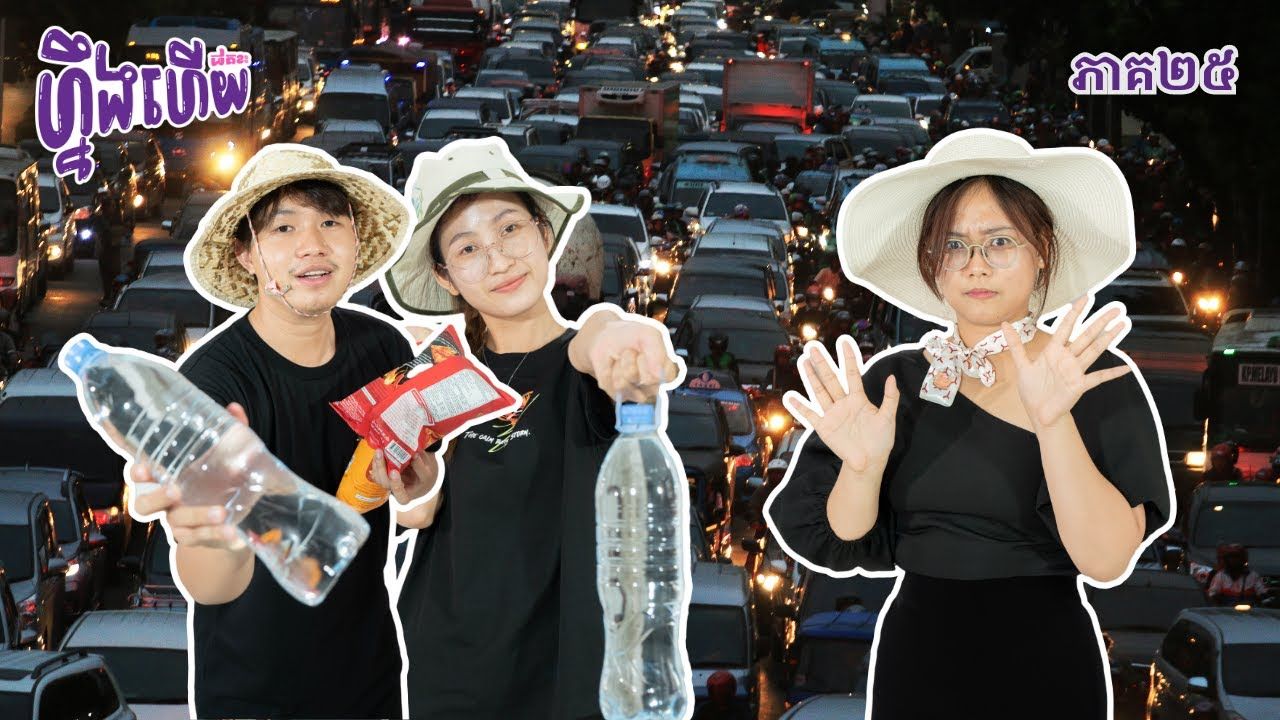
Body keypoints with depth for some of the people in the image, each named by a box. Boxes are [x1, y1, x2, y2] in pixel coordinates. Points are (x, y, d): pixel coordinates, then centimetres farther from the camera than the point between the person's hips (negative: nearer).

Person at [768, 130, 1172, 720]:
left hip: (1045, 667, -2)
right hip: (916, 661, 3)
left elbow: (1107, 560, -19)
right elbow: (843, 546, -1)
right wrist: (863, 466, -20)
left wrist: (1052, 421, -31)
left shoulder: (1096, 377, -9)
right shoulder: (894, 379, -1)